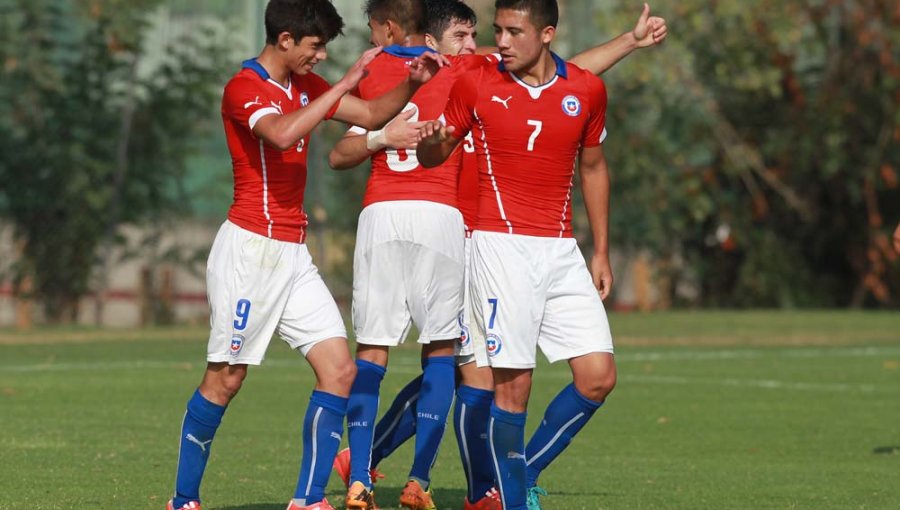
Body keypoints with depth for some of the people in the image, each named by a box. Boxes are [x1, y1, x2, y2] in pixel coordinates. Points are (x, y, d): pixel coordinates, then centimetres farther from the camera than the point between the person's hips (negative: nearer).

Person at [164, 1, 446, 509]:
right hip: (249, 249, -8)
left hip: (293, 255, 8)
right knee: (225, 379, -3)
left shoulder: (306, 85, 13)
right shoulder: (244, 87, -12)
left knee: (340, 370, -3)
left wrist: (412, 83, 3)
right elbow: (283, 133, -32)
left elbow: (371, 115, 21)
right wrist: (345, 84, -30)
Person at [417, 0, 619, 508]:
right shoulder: (476, 86, -2)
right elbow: (434, 157, 9)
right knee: (514, 382, -9)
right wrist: (433, 141, -16)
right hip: (501, 244, -4)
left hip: (562, 251, 4)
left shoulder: (587, 90, 4)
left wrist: (602, 253, 15)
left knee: (598, 375, -4)